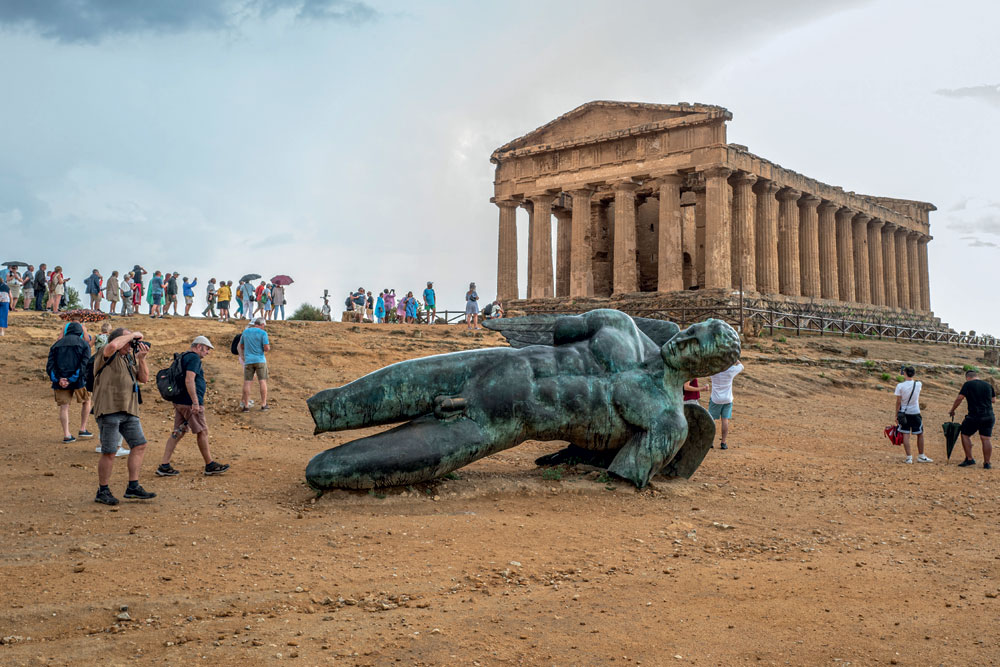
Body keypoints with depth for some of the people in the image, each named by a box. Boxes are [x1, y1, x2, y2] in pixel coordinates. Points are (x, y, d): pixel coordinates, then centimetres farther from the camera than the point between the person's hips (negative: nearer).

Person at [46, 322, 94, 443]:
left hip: (60, 381, 2)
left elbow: (49, 365, 2)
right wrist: (72, 379, -12)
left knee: (64, 407, 6)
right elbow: (84, 365, -10)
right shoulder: (84, 344, 3)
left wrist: (57, 379, -8)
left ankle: (66, 435, 2)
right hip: (78, 381, -2)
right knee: (86, 401, 18)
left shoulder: (56, 344, 13)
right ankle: (83, 429, 18)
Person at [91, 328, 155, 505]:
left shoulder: (131, 357, 17)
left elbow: (144, 378, 13)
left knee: (139, 445, 4)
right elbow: (113, 345, -28)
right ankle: (102, 491, 8)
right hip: (109, 410, -8)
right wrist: (132, 335, -14)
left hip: (129, 410, 8)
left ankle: (133, 487, 11)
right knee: (109, 452, -4)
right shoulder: (107, 355, -4)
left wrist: (141, 358, 1)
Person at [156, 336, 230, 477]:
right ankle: (210, 466, 10)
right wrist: (195, 402, -25)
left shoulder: (183, 357, 19)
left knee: (177, 432, 9)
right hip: (189, 402, -10)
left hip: (179, 402, 10)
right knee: (203, 431, 1)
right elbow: (189, 380, -24)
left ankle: (164, 466, 5)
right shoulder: (194, 358, -13)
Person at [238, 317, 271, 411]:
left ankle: (246, 406, 1)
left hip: (248, 361, 3)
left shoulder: (245, 332, 6)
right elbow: (266, 349, -13)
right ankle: (264, 404, 7)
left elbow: (242, 346, 16)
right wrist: (268, 345, 9)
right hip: (260, 360, -3)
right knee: (263, 381, 6)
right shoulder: (263, 333, -7)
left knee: (247, 382, 3)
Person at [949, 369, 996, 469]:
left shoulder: (968, 384, -4)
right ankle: (987, 463, 10)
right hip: (989, 416, 5)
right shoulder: (988, 385, 10)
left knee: (965, 435, 11)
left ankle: (969, 459, 8)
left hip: (974, 416, -4)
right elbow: (994, 400, 18)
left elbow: (959, 398, -8)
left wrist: (952, 410, 2)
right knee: (986, 439, 7)